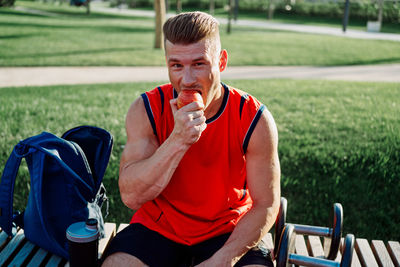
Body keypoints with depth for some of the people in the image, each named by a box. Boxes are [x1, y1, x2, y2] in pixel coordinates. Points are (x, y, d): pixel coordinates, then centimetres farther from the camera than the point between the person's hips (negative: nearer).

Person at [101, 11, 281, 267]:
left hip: (228, 232, 1)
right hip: (157, 227, 0)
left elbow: (266, 204, -9)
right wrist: (178, 141, -31)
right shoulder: (146, 110, -12)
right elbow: (131, 196, -19)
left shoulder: (254, 119, -14)